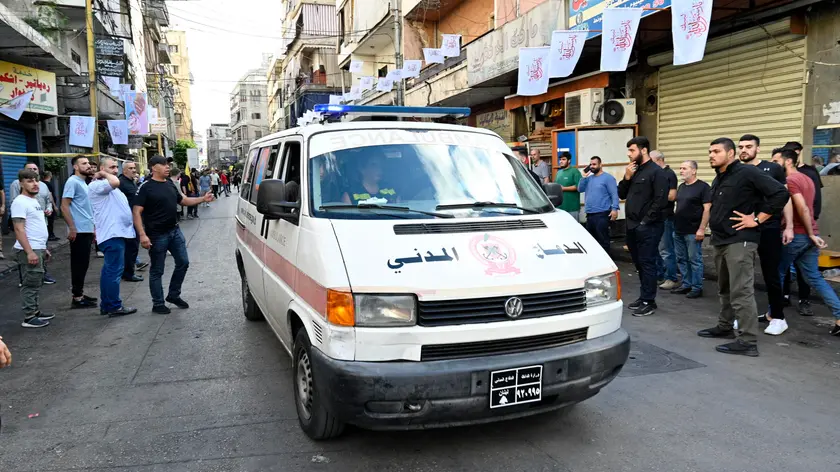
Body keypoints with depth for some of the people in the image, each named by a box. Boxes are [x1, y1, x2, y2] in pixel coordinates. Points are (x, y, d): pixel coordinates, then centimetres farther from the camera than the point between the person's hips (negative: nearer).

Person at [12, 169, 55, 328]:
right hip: (29, 250, -10)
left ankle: (35, 311, 25)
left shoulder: (34, 200, 15)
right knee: (31, 284, -6)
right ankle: (29, 318, -1)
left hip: (38, 249, 10)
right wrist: (29, 252, -24)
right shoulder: (20, 202, -14)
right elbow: (19, 229, -20)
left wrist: (43, 248, 22)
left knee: (36, 283, 16)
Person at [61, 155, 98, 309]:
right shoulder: (73, 182, -11)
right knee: (79, 264, -5)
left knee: (83, 264, 13)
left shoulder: (83, 183, 17)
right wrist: (72, 228, -21)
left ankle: (80, 294, 21)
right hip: (78, 231, -9)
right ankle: (77, 298, 0)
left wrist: (92, 228, 21)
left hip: (86, 230, 9)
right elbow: (64, 206, -17)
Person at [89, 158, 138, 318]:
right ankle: (114, 306, -3)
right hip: (112, 234, -11)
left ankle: (106, 305, 21)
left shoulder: (109, 188, 22)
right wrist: (104, 174, -11)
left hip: (117, 233, 11)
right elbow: (115, 182, -29)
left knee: (109, 270, 14)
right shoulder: (97, 185, -11)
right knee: (114, 271, -8)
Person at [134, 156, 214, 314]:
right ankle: (158, 304, 15)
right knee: (157, 270, 4)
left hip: (175, 231, 7)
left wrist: (203, 199, 9)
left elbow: (183, 200, 22)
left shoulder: (170, 184, 9)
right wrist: (142, 235, -25)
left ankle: (173, 295, 28)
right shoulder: (146, 187, -12)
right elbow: (137, 212, -16)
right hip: (157, 235, -7)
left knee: (183, 263, 11)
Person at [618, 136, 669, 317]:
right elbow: (621, 195, 14)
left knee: (647, 263, -3)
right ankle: (644, 297, 23)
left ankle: (649, 302, 3)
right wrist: (627, 178, -2)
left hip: (648, 227, -8)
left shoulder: (656, 172, -10)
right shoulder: (633, 170, 15)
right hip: (632, 226, 8)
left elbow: (660, 200, -16)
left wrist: (645, 221, -15)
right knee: (639, 263, 13)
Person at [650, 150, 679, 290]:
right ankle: (659, 276, 22)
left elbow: (672, 196, -18)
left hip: (665, 217, -9)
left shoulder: (669, 174, -10)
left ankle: (672, 279, 0)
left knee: (666, 250, -6)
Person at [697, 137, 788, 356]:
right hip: (720, 240, 9)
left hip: (740, 241, -9)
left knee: (741, 291, -10)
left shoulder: (747, 172, -11)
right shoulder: (718, 180, 16)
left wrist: (757, 220, -16)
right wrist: (714, 230, 13)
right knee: (725, 289, 18)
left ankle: (748, 341, -6)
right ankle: (725, 327, 31)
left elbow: (780, 193, -18)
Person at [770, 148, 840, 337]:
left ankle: (776, 317, 10)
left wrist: (811, 234, -14)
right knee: (814, 277, 11)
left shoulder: (790, 180, -12)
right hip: (809, 235, 9)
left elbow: (803, 209, -19)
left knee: (777, 274, 4)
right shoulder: (806, 179, 18)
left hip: (797, 235, -9)